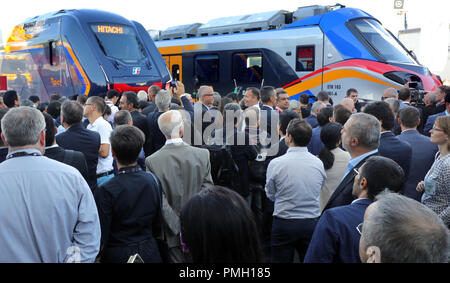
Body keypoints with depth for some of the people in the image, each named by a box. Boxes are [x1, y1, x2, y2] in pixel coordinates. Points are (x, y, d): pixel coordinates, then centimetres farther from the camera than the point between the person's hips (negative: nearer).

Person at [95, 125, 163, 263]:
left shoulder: (106, 191, -21)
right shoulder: (153, 180, -9)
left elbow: (101, 235, -15)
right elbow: (157, 224, 2)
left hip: (118, 256, -3)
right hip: (150, 252, 4)